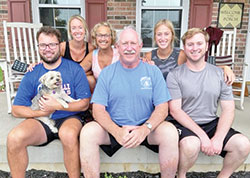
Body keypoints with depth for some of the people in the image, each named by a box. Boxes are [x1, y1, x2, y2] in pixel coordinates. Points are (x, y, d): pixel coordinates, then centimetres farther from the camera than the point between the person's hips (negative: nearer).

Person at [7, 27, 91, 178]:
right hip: (41, 121, 3)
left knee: (68, 134, -36)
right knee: (14, 138, -24)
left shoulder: (75, 69, -1)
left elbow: (84, 103, -5)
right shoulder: (32, 74, 5)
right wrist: (41, 112, -12)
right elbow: (16, 110, 3)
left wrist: (58, 106, -17)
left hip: (69, 118, -2)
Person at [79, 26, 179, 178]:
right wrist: (117, 132, -23)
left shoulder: (153, 72, 3)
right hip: (114, 128, 0)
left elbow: (162, 108, -3)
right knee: (88, 131, -27)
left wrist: (145, 129, -23)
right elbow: (98, 109, -4)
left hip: (145, 128, 0)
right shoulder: (106, 73, 3)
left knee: (170, 131, -28)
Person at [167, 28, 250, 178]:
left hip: (212, 123, 4)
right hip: (185, 124, -3)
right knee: (191, 145, -34)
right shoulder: (175, 75, -5)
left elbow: (229, 109, 3)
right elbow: (175, 110, -11)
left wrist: (218, 138, -12)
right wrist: (202, 136, -19)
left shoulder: (219, 74, 6)